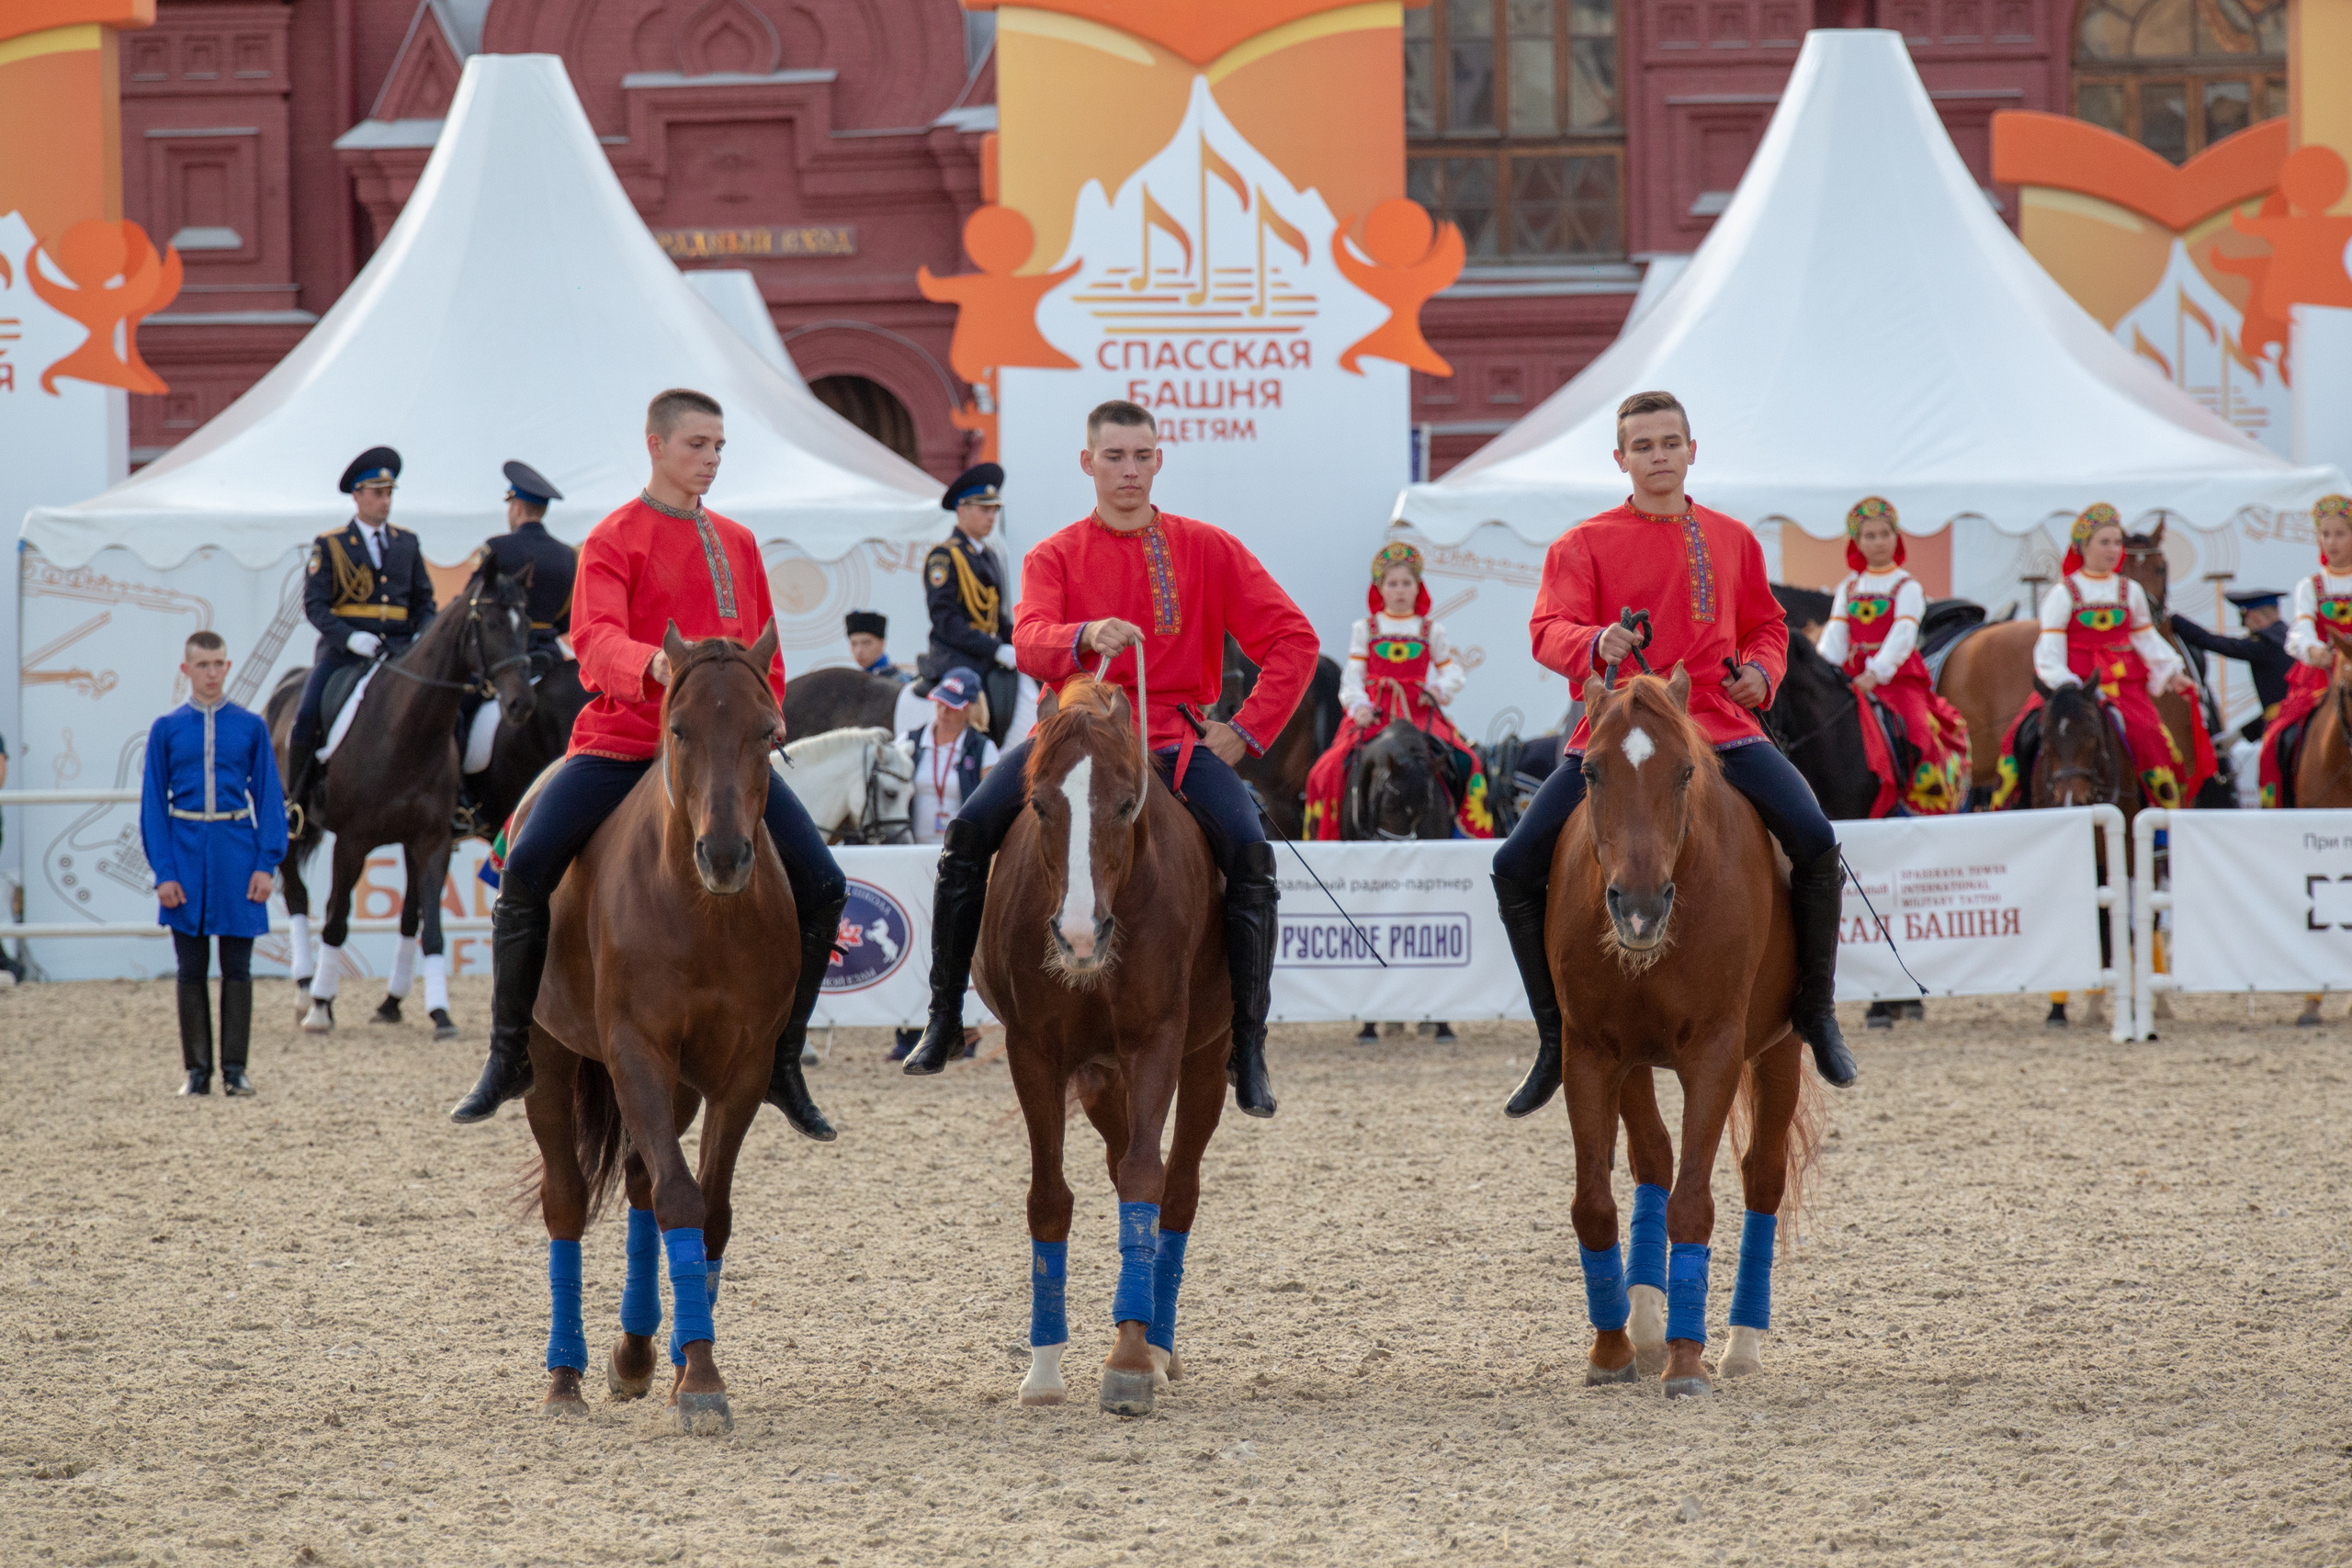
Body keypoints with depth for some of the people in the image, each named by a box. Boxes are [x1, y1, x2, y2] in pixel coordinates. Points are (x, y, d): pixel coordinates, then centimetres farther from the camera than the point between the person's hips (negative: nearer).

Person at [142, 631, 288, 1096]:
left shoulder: (250, 727, 3)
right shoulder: (166, 729, 2)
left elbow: (269, 798, 4)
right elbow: (153, 804, 3)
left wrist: (266, 863, -5)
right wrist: (163, 872, -6)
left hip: (237, 854, 0)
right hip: (187, 855, 0)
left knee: (237, 966, 2)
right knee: (192, 968, 4)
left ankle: (235, 1067, 7)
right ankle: (196, 1070, 10)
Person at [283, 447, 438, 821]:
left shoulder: (407, 543, 15)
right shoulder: (330, 545, 4)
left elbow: (424, 601, 20)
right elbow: (314, 604, -3)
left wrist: (423, 636, -1)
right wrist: (350, 637, -19)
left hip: (398, 646, 3)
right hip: (343, 648, -3)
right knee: (307, 716, -20)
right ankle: (295, 798, -4)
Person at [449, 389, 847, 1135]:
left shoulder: (738, 543, 16)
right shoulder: (615, 540, -1)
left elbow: (763, 647, 25)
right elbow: (595, 637, -18)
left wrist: (768, 710, 7)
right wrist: (652, 664, -38)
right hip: (623, 740, -4)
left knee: (821, 884, -8)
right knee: (527, 864, -25)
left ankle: (783, 1064, 8)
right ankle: (509, 1058, -11)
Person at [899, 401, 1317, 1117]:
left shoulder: (1209, 550, 5)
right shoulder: (1055, 557, 6)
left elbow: (1292, 640, 3)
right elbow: (1030, 641, -15)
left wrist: (1247, 729, -6)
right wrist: (1086, 636, -37)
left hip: (1175, 737, -1)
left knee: (1250, 853, -26)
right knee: (970, 830, -21)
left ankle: (1247, 1048, -19)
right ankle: (944, 1017, -9)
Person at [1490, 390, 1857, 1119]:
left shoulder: (1731, 540, 13)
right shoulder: (1582, 546, 4)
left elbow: (1765, 626, 23)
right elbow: (1549, 631, -9)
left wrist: (1760, 672, 1)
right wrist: (1596, 645, -32)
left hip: (1718, 725, 1)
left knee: (1815, 841, -21)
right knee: (1516, 867, -14)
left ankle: (1816, 1011, -1)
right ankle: (1557, 1036, 2)